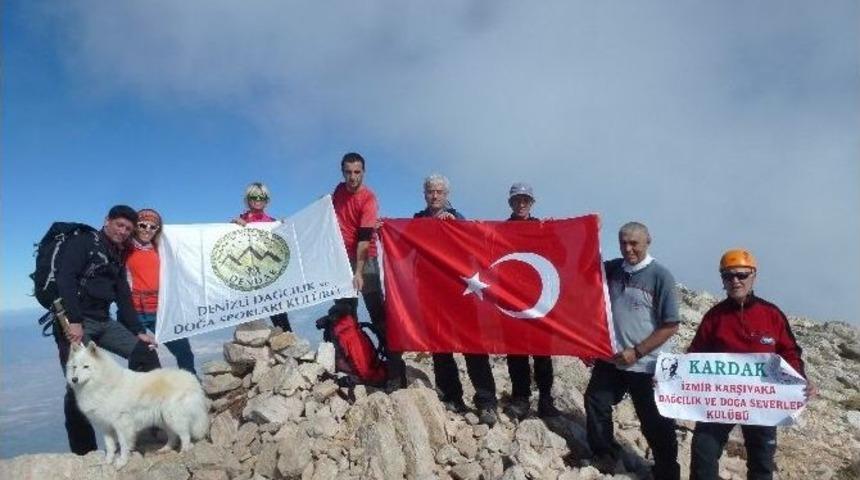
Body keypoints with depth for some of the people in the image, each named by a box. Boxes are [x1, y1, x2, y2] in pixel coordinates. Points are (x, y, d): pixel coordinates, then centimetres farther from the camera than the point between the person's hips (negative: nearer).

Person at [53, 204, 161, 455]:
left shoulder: (117, 258, 18)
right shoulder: (82, 242, -4)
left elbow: (124, 298, 16)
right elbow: (65, 279, -17)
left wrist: (138, 331, 9)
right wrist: (73, 321, -25)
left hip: (103, 322, 7)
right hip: (74, 322, -7)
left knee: (143, 351, -4)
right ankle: (84, 452, 4)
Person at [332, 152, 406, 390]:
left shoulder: (368, 198, -16)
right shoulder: (339, 190, 3)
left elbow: (364, 239, -24)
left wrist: (358, 272, -29)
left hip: (364, 260, -6)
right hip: (342, 258, 6)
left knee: (378, 314, -8)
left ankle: (396, 370, -5)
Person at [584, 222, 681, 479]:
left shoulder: (660, 276, -14)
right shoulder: (611, 269, 0)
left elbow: (671, 325, -15)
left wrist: (636, 352, -18)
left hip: (645, 366, -5)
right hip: (609, 360, 5)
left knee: (656, 424, 10)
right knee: (595, 405, 15)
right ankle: (605, 456, 37)